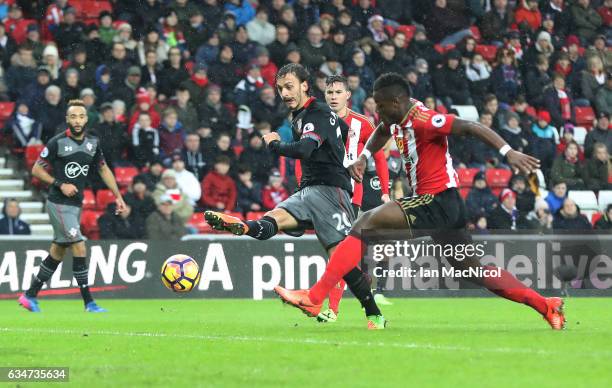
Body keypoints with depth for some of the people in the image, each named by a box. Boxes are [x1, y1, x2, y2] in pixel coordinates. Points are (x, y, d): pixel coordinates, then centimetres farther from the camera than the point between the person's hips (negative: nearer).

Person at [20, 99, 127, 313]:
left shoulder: (92, 143, 5)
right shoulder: (57, 142, -12)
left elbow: (104, 169, 18)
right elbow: (36, 169, -6)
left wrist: (118, 196, 12)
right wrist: (60, 184, -16)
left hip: (76, 205, 7)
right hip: (58, 204, -7)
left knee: (58, 253, 12)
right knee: (80, 248, -13)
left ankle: (30, 295, 24)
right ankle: (88, 302, -9)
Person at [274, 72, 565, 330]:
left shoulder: (421, 120, -18)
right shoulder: (398, 118, 10)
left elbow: (471, 127, -24)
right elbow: (382, 132, 33)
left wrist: (508, 153, -33)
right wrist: (363, 157, 16)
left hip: (437, 202, -10)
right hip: (442, 205, 10)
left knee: (364, 224, -15)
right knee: (474, 270, 14)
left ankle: (314, 298, -19)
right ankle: (546, 306, 17)